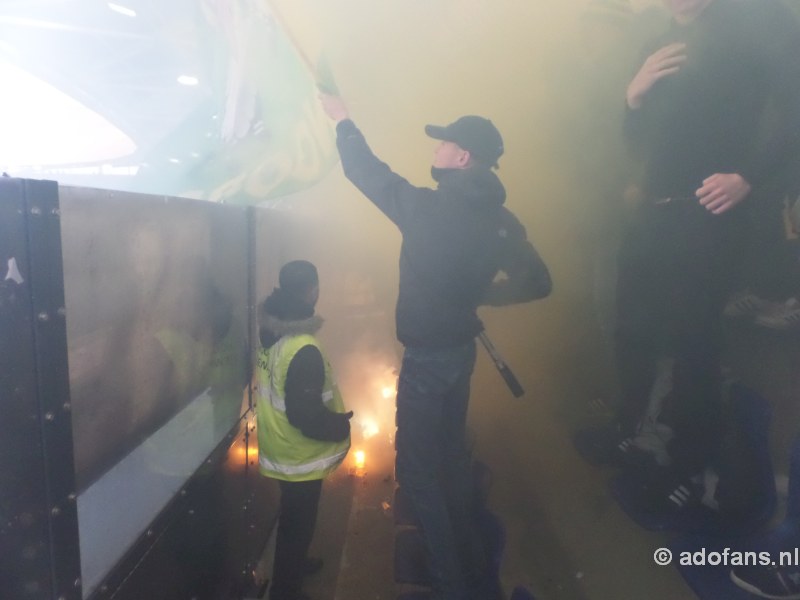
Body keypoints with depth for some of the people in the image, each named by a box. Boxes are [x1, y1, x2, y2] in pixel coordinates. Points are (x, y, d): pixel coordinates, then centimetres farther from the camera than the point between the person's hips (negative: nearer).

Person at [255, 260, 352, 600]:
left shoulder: (269, 329, -5)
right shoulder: (303, 350, -33)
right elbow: (306, 415, -30)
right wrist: (341, 425, -12)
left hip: (278, 445, 8)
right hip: (298, 455, -8)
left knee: (293, 518, 29)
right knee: (298, 522, 14)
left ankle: (294, 563, 51)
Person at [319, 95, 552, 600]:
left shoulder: (430, 209, -19)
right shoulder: (501, 220, -1)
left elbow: (370, 176, -7)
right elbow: (538, 283, 1)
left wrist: (344, 121, 11)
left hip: (427, 355, -7)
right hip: (460, 348, 8)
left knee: (417, 466, 8)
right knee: (450, 454, 24)